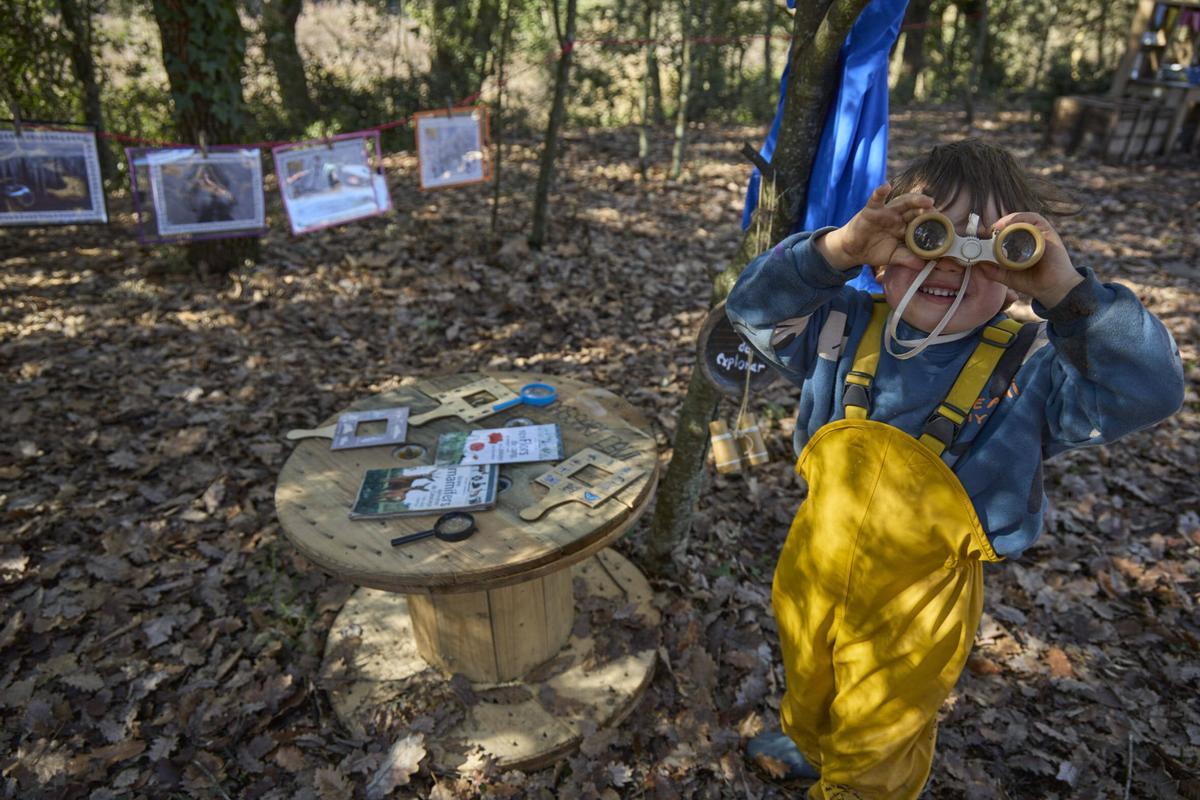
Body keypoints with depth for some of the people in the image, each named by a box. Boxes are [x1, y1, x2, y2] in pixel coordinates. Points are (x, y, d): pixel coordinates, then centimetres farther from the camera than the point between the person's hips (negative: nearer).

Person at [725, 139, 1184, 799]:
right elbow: (753, 308, -18)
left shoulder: (1031, 371, -17)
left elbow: (1147, 391, -26)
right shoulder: (846, 330, -11)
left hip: (919, 597, -3)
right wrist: (836, 250, -33)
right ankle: (804, 742, 65)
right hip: (813, 565, 3)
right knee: (805, 684, 33)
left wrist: (1067, 291, -38)